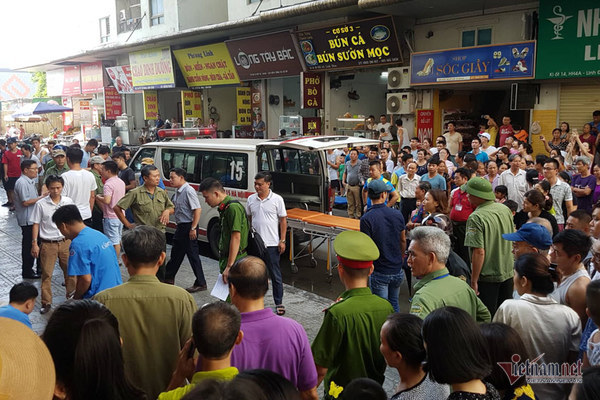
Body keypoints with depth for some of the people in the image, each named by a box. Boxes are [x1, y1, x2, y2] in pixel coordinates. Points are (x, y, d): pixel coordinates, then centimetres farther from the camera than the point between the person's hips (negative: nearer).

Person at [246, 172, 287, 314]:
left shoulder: (277, 199, -5)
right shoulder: (251, 199, 5)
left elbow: (283, 220, -2)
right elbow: (248, 219, 14)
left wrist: (282, 240, -6)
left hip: (271, 244, -3)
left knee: (275, 275, 5)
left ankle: (279, 303, 16)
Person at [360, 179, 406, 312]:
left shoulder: (366, 219, -18)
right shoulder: (397, 214, -3)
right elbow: (403, 240, 9)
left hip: (379, 272, -4)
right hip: (397, 270, 4)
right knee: (394, 304, 22)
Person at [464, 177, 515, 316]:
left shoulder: (476, 218, -21)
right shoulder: (505, 209, 2)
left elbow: (479, 252, -25)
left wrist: (474, 280, -18)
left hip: (487, 277, -7)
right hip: (508, 273, 7)